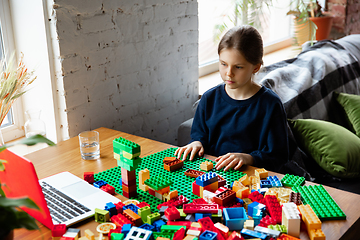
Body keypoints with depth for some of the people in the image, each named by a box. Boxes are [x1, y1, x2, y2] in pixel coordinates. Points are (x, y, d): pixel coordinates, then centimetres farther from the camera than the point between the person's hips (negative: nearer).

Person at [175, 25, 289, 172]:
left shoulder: (270, 104, -6)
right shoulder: (209, 99, 8)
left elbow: (278, 156, -5)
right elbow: (199, 133, 21)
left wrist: (247, 158, -21)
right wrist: (197, 143, -2)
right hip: (209, 171, 4)